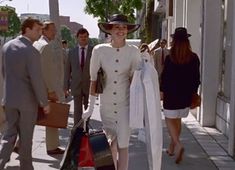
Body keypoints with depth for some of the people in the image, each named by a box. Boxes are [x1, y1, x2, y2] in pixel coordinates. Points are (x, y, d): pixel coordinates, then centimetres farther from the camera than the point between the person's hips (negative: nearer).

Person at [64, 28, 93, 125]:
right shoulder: (72, 52, 5)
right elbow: (67, 70, 6)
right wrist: (66, 87, 1)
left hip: (89, 86, -1)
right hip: (76, 86, 1)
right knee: (77, 110, 2)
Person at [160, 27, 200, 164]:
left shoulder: (170, 58, -12)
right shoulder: (194, 58, -2)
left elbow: (165, 76, -8)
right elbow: (196, 77, 3)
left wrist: (162, 91, 5)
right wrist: (194, 91, 14)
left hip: (172, 94, -4)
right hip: (187, 95, 4)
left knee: (170, 119, 7)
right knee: (177, 119, 17)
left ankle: (178, 144, -14)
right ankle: (172, 147, 27)